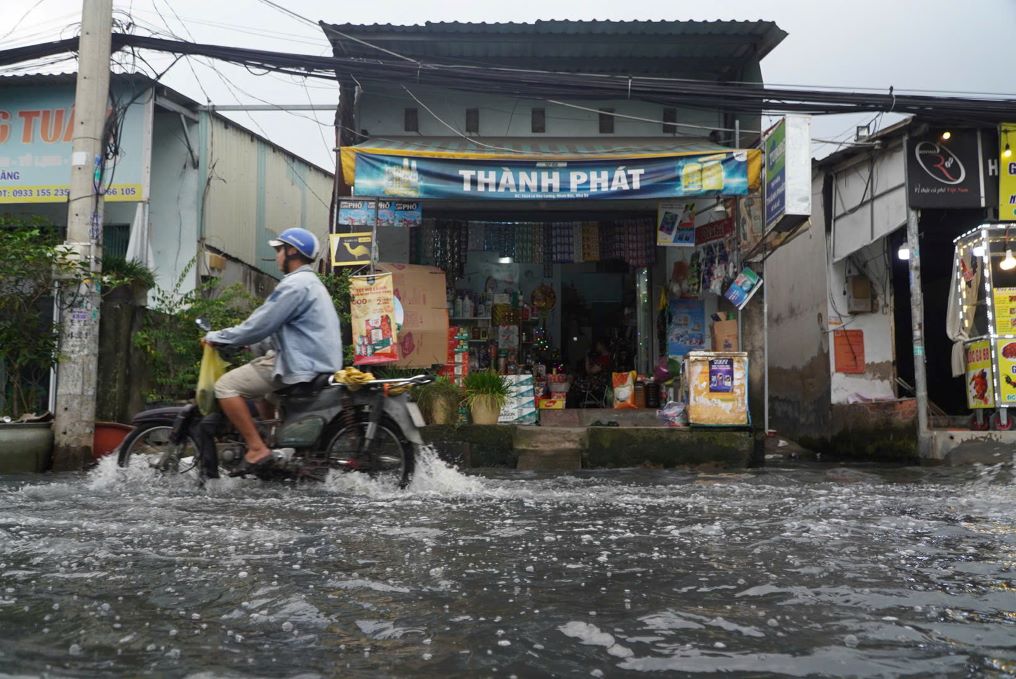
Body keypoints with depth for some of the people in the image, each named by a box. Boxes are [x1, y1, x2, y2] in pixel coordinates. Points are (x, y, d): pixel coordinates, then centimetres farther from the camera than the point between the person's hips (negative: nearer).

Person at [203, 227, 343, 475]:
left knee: (226, 386, -10)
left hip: (301, 366, -11)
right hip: (317, 362, 11)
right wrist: (238, 337, 21)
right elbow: (270, 322, 25)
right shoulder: (310, 282, 20)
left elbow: (260, 325, -16)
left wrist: (217, 337, -4)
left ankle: (257, 449, -12)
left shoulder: (295, 284, -14)